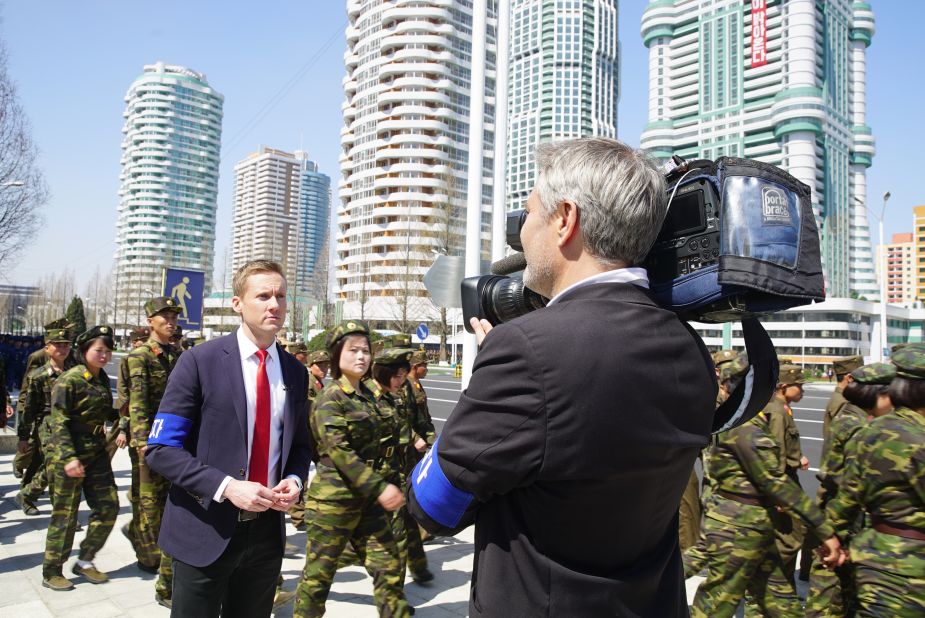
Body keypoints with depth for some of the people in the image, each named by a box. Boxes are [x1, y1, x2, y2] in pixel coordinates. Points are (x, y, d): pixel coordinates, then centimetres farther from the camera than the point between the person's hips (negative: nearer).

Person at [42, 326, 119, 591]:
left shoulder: (102, 379, 9)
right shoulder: (69, 380, -13)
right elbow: (59, 423, -18)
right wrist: (69, 457, -25)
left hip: (97, 453, 7)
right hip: (70, 454, -7)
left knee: (108, 507, 7)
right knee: (65, 514, 2)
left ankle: (85, 561, 22)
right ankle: (51, 572, 19)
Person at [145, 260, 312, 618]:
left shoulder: (295, 371, 4)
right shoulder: (200, 361, -10)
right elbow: (160, 449, -12)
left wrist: (294, 480, -7)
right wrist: (226, 486, -22)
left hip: (267, 530, 4)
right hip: (205, 533, -4)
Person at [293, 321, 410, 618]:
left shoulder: (367, 395, 10)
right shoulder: (330, 398, -13)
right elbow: (339, 452, -22)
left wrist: (381, 486, 19)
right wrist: (379, 487, -25)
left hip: (367, 498, 7)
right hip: (334, 498, -7)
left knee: (389, 568, 8)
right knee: (319, 574, 7)